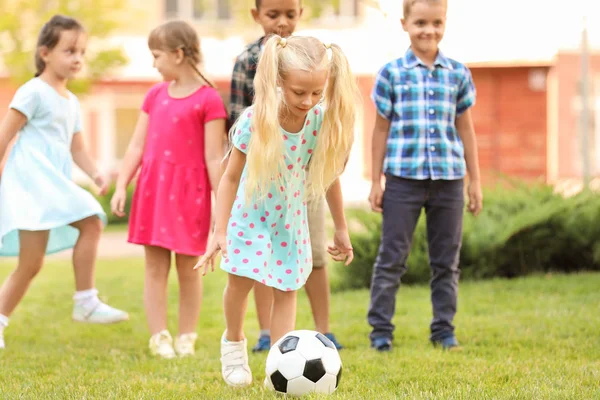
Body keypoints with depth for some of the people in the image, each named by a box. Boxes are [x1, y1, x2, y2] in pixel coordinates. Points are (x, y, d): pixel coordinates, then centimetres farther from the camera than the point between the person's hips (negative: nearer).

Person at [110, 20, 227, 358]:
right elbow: (138, 145, 12)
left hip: (189, 192, -5)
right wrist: (122, 186, 5)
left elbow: (214, 157, -8)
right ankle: (159, 338, 7)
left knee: (188, 268, 5)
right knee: (155, 267, 3)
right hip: (152, 188, 5)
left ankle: (187, 338, 14)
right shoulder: (155, 95, 11)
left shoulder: (208, 99, -7)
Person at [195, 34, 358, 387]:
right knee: (241, 279, -7)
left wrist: (341, 229, 4)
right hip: (249, 212, -2)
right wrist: (220, 232, -17)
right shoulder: (255, 122, -28)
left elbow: (329, 176, -4)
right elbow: (232, 177, -16)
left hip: (290, 215, 2)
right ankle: (233, 342, 21)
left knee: (287, 288, 1)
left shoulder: (323, 121, -21)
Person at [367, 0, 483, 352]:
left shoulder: (459, 74, 7)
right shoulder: (391, 73, 1)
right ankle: (381, 329, 6)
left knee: (447, 260, 8)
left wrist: (475, 181, 11)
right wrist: (376, 182, 3)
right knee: (392, 257, 0)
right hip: (403, 178, -2)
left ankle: (444, 329, 16)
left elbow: (465, 128, 13)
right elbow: (382, 129, 5)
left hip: (448, 178, 2)